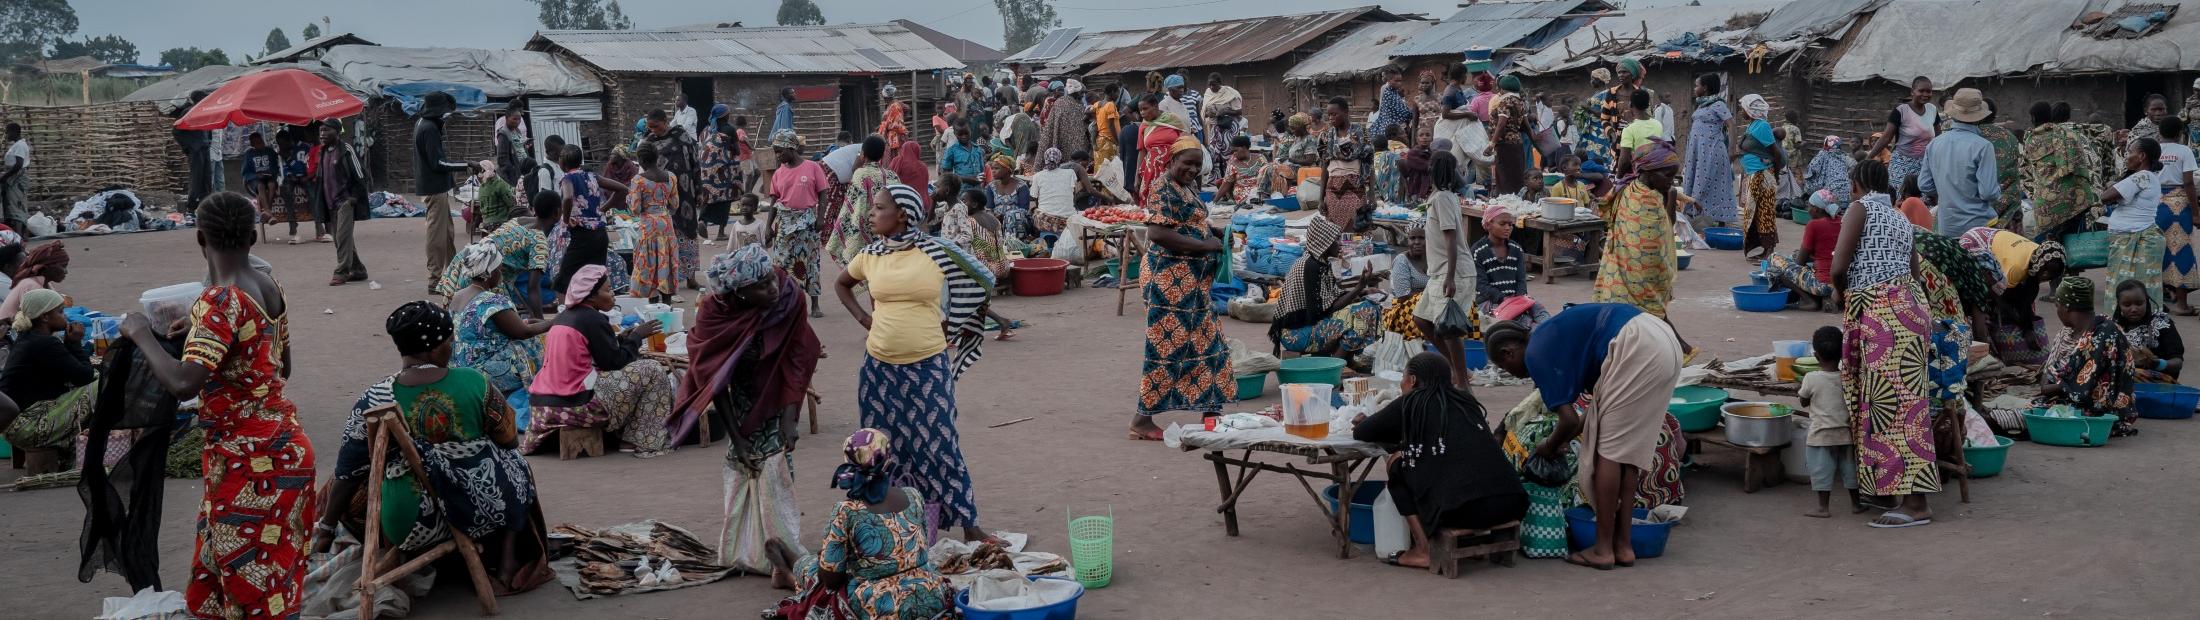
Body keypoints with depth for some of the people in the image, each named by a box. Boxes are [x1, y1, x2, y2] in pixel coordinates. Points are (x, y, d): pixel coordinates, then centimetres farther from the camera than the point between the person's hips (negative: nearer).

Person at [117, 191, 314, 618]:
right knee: (273, 573, 19)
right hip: (282, 445, 8)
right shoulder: (273, 290, 4)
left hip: (248, 459, -8)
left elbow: (183, 384, -29)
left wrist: (142, 334, -15)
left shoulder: (220, 301, -20)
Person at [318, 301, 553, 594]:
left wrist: (326, 528, 8)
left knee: (342, 492, 25)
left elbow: (348, 471, -5)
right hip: (482, 513, 0)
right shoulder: (475, 382, -11)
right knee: (514, 465, 34)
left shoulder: (374, 400, -11)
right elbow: (509, 440, 2)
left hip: (411, 527, 0)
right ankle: (507, 570, 28)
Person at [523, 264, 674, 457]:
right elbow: (616, 362, -8)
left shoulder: (563, 317, 15)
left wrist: (621, 338, 16)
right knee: (652, 371, -4)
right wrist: (637, 336, 5)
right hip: (573, 406, -9)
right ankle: (646, 442, 0)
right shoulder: (593, 320, -12)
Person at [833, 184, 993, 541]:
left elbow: (979, 287, 4)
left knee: (938, 443, -1)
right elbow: (841, 285, 22)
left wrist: (952, 326, 3)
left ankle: (968, 525, 9)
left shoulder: (936, 253, -9)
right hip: (879, 367, 4)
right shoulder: (871, 255, 2)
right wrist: (861, 316, 8)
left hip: (928, 367, -4)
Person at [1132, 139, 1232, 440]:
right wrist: (1204, 244, -20)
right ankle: (1142, 419, 0)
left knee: (1207, 342, 14)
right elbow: (1156, 232, -26)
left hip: (1196, 280, 10)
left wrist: (1214, 236, 6)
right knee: (1167, 345, -7)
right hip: (1171, 279, -10)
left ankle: (1210, 410, 25)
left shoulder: (1190, 187, 14)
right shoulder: (1164, 191, -14)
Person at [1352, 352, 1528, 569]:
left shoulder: (1412, 403, 6)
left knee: (1398, 462, 16)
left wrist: (1364, 423, 38)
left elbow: (1360, 434, 15)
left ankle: (1422, 551, 8)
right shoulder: (1465, 400, 21)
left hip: (1463, 508, -6)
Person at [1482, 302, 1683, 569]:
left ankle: (1603, 549, 6)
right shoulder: (1550, 336, 26)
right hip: (1665, 340, 10)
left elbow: (1570, 419, -4)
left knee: (1609, 448, 1)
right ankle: (1623, 545, 18)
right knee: (1628, 446, 15)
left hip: (1636, 347, -10)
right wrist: (1567, 438, 35)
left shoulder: (1535, 354, -1)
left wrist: (1549, 447, 16)